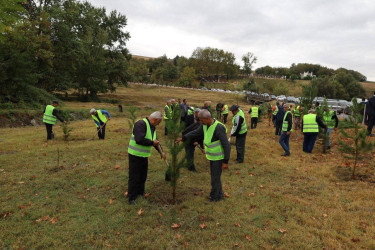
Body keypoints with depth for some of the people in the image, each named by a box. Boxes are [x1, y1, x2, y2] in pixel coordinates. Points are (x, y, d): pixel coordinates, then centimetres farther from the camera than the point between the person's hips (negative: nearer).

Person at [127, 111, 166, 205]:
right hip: (135, 155, -9)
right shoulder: (141, 124, -22)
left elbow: (155, 141, 21)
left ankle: (140, 193, 38)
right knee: (134, 177, 1)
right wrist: (152, 142, -22)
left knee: (143, 177, 19)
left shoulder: (152, 127, 8)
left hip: (144, 156, 9)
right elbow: (139, 139, -34)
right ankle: (131, 198, 13)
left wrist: (161, 152, 23)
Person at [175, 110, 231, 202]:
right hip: (212, 156, 8)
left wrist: (225, 162, -22)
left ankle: (214, 197, 26)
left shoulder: (218, 128, -29)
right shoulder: (205, 125, -5)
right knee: (215, 176, 21)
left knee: (215, 178, 6)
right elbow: (196, 132, 12)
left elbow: (227, 146, -25)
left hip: (218, 157, -8)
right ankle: (219, 194, 39)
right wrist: (183, 138, 5)